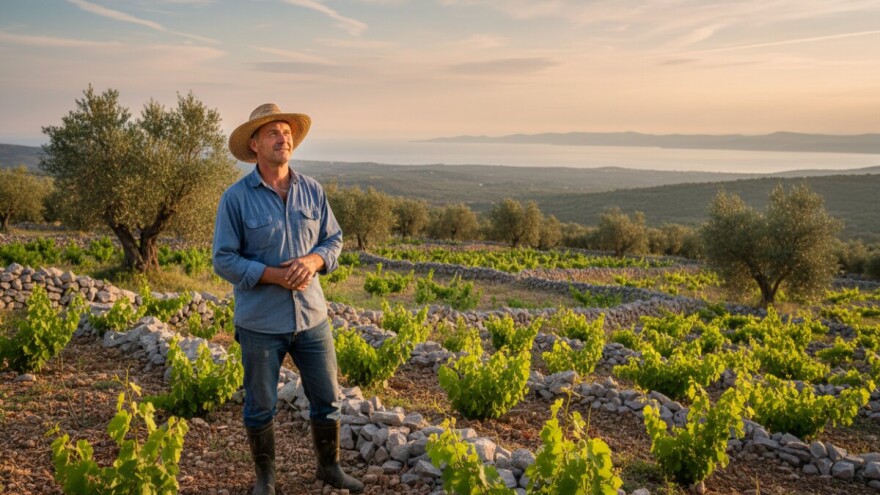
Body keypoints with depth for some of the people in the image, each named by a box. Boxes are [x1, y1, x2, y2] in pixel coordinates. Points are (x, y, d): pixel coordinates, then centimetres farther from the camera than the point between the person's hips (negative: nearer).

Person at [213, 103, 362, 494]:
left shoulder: (312, 191, 2)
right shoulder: (235, 197, -9)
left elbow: (334, 240, 8)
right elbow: (224, 260, -9)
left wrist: (313, 260, -14)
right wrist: (274, 275, -20)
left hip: (311, 316, 3)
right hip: (261, 321, -3)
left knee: (327, 398, 13)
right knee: (260, 406, 12)